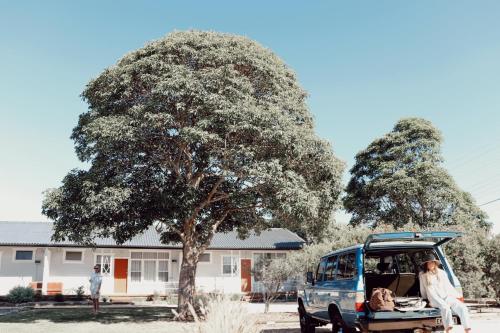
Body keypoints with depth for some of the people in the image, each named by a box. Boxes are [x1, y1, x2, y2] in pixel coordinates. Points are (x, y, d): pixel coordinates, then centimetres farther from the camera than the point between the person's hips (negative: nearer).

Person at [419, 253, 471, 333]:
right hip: (435, 299, -3)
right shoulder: (423, 276, 13)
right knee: (445, 308, -37)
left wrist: (458, 296, 10)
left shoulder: (442, 273, 21)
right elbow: (423, 291, 19)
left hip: (447, 296, 3)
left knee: (462, 307, -25)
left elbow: (449, 287, 19)